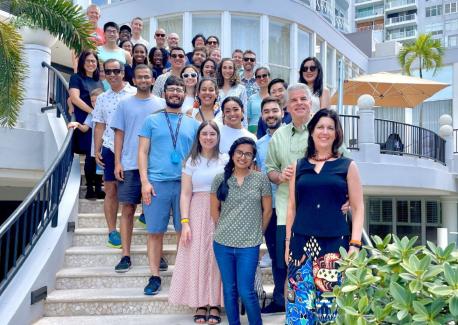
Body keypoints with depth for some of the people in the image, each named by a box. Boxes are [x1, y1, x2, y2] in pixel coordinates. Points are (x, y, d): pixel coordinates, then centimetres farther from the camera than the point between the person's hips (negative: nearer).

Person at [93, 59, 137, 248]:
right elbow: (99, 127, 12)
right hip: (110, 149, 3)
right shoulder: (102, 99, 11)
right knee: (111, 191, 6)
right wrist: (96, 151, 6)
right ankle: (112, 231, 12)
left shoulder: (135, 93, -1)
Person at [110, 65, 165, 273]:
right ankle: (126, 255, 7)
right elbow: (119, 134, 7)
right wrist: (117, 163, -1)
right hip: (129, 165, 0)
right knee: (127, 209, 0)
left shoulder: (161, 104, 8)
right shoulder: (125, 103, 8)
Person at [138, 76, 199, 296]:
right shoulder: (152, 121, 9)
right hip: (157, 182, -1)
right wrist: (145, 181, -7)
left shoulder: (193, 124, 14)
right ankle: (155, 276, 11)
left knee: (184, 231, 3)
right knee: (155, 231, 2)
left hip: (185, 184, 1)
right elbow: (143, 152, 4)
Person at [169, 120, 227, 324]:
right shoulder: (192, 162, 5)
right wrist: (185, 222, -8)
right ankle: (200, 304, 13)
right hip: (198, 213, 0)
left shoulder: (226, 160, 5)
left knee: (218, 256, 1)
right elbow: (185, 194, 1)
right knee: (198, 257, 2)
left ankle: (215, 304, 11)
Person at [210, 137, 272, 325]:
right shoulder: (220, 179, 2)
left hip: (249, 245, -2)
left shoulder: (261, 179, -1)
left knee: (246, 291, -3)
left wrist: (257, 234, 8)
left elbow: (267, 210, 5)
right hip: (222, 243, 2)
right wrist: (223, 231, 10)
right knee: (229, 290, 10)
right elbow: (214, 209, 11)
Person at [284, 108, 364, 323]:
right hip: (302, 243, 2)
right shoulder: (299, 166, 11)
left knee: (332, 300, 0)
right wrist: (288, 242, 9)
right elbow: (292, 207, 13)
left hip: (335, 244, -2)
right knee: (300, 300, 2)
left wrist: (355, 244, -6)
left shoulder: (347, 166, 6)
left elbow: (358, 208, 3)